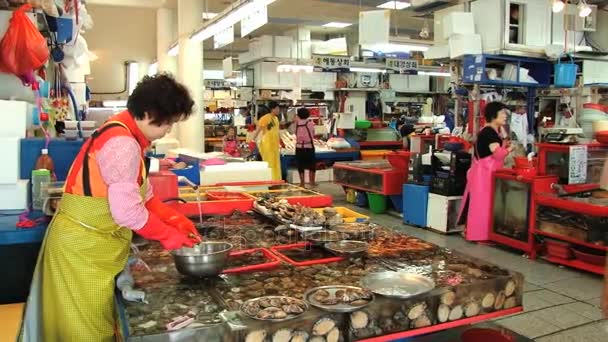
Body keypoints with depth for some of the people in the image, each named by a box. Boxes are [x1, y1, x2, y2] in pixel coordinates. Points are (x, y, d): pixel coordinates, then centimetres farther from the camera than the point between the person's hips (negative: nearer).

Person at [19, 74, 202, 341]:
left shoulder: (126, 136, 7)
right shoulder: (123, 144, -24)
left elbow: (143, 195, 12)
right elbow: (128, 212, -25)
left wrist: (176, 220, 4)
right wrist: (168, 235, -12)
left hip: (94, 240, 9)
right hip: (84, 244, -9)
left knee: (95, 319, 19)